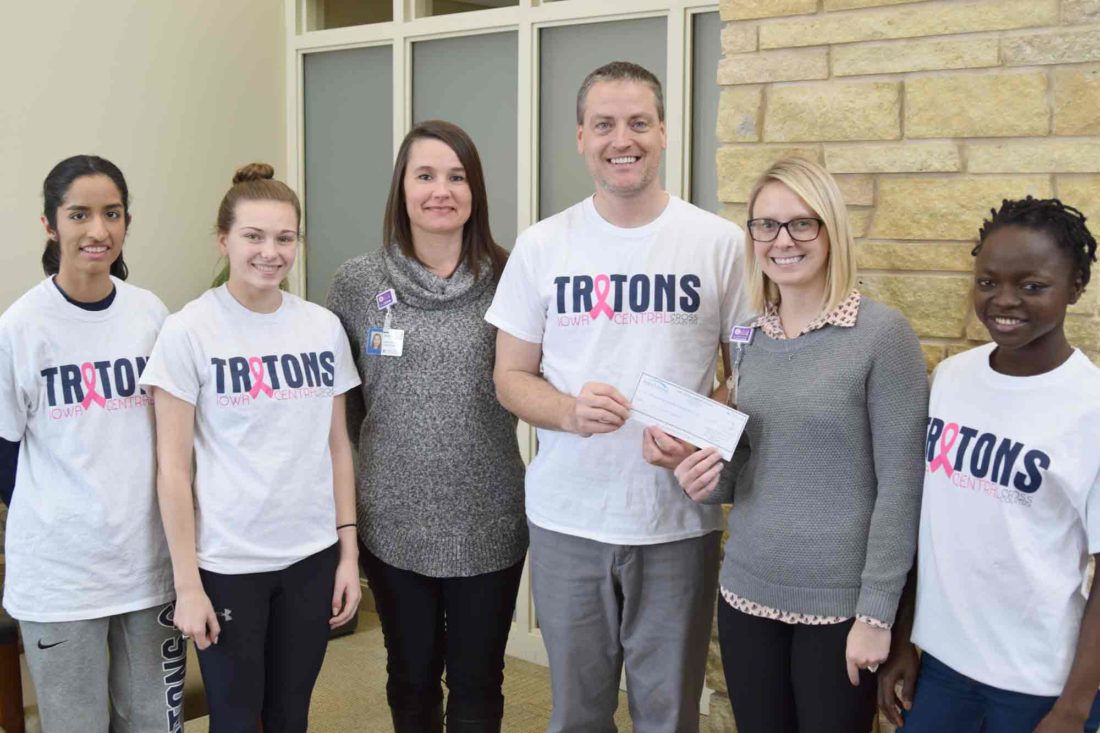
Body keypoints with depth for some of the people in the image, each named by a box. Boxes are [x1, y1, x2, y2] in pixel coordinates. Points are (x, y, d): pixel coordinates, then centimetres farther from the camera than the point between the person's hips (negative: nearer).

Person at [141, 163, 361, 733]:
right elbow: (172, 468, -8)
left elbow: (337, 447, 8)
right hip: (227, 562, -3)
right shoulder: (188, 332, -9)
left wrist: (349, 551, 6)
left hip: (312, 556, 4)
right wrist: (187, 584, -9)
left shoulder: (323, 328, 3)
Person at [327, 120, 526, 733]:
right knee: (412, 678, 18)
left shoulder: (508, 280, -4)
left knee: (477, 683, 13)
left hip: (489, 523, -1)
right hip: (394, 522, 1)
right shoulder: (359, 282, -1)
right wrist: (383, 450, 5)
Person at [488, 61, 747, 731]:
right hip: (567, 518, 1)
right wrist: (571, 412, -18)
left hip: (679, 520, -1)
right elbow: (511, 377, 4)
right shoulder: (541, 246, 1)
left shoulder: (720, 243, -3)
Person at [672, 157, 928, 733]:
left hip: (839, 602, -5)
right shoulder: (749, 337, 5)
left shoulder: (882, 333, -11)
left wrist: (876, 612, -13)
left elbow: (899, 485, -12)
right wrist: (712, 480, -7)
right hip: (746, 591, 5)